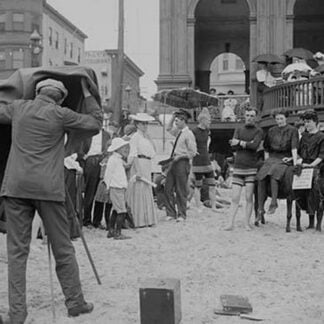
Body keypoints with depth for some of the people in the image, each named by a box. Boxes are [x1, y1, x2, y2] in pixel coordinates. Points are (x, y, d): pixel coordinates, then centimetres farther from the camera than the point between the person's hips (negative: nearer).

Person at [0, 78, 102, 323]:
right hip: (48, 188, -2)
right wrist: (87, 94, 18)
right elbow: (96, 124, 9)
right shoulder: (60, 114, 0)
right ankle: (75, 302, 20)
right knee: (63, 250, 10)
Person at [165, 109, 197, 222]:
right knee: (168, 188, 6)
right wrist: (173, 117, 18)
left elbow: (193, 152, -13)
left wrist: (180, 156, -15)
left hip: (182, 162, -8)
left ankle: (181, 215, 9)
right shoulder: (178, 132, 12)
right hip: (174, 162, 8)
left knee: (181, 190, -1)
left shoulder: (188, 134, -11)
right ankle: (171, 213, 13)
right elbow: (168, 128, 32)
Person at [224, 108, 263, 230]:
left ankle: (247, 223, 5)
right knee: (235, 198, -1)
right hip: (238, 166, 2)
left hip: (251, 167, -2)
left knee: (249, 197, -2)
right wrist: (247, 144, -8)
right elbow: (233, 146, 1)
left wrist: (240, 142, -4)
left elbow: (255, 146, -12)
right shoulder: (239, 130, 15)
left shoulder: (258, 131, 6)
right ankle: (231, 223, 0)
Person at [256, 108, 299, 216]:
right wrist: (266, 162, 13)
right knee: (261, 177, -22)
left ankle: (274, 203, -31)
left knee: (273, 174, -35)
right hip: (272, 158, 4)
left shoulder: (292, 130, 3)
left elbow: (294, 148, -5)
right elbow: (266, 149, 20)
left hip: (285, 159, -4)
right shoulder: (271, 131, 14)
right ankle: (260, 208, -18)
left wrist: (295, 164, -13)